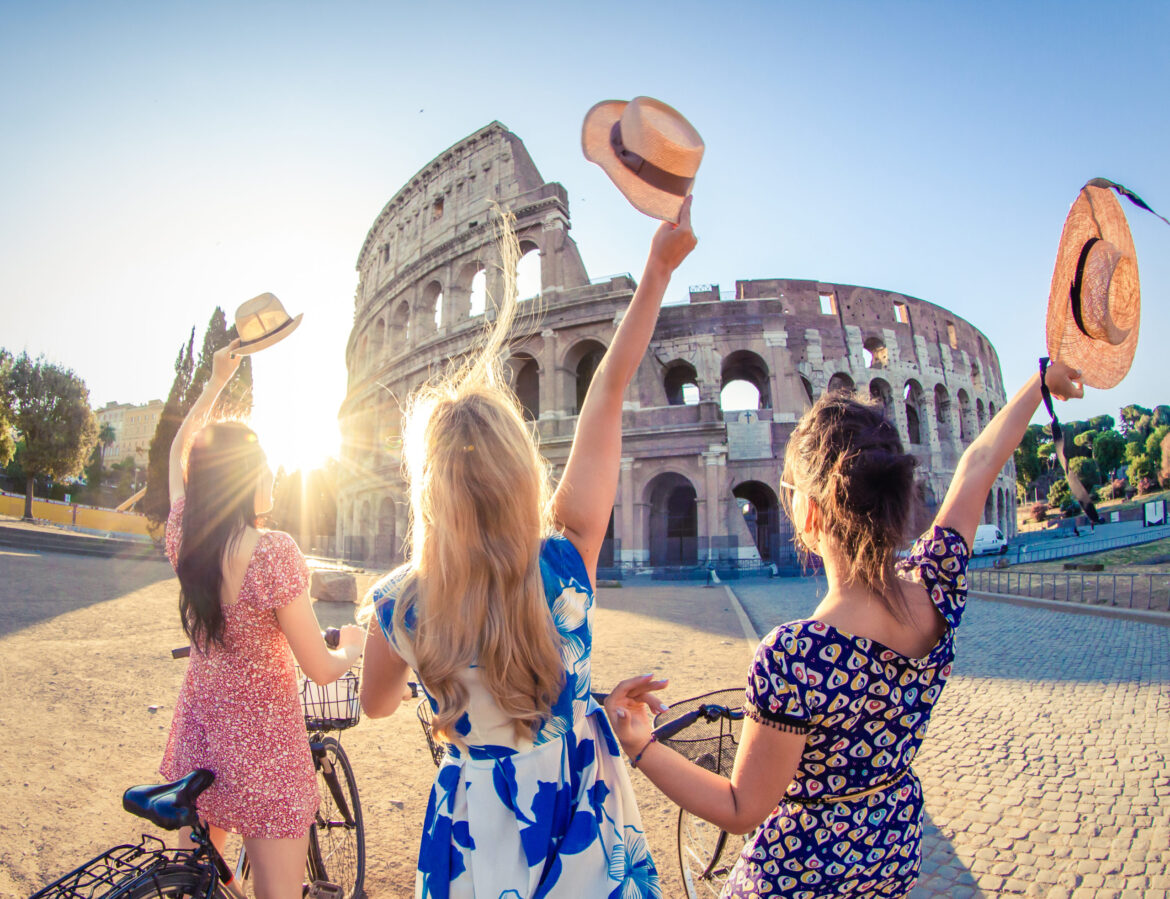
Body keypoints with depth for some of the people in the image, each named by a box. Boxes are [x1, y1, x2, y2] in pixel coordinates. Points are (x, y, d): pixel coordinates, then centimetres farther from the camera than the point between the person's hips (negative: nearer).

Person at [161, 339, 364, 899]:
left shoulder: (183, 536, -6)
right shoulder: (272, 552, -25)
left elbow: (178, 449, 14)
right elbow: (321, 669, -20)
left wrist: (216, 382, 19)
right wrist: (353, 645, 1)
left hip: (197, 737, 7)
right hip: (262, 747, -6)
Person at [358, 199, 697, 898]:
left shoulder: (400, 604, -22)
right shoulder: (567, 559, -26)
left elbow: (377, 704, 1)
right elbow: (609, 391, -19)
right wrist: (659, 268, -9)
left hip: (479, 835, 1)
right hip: (588, 829, 0)